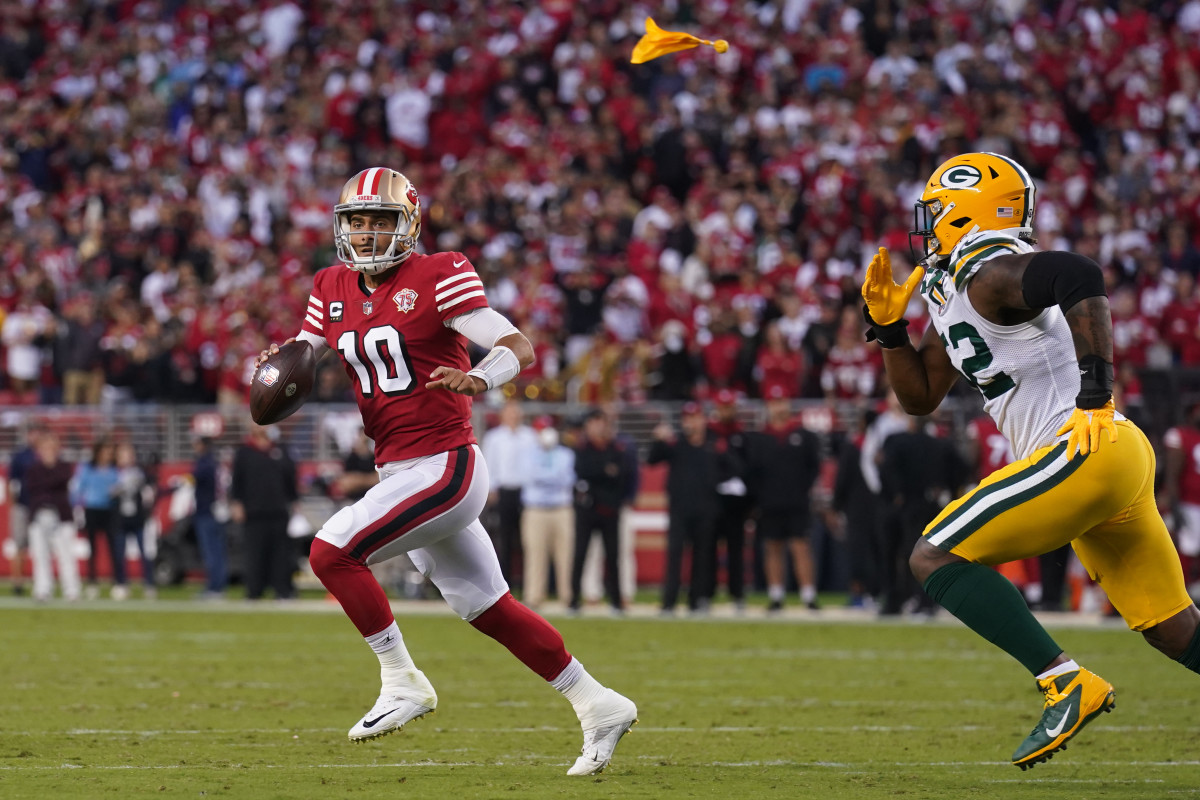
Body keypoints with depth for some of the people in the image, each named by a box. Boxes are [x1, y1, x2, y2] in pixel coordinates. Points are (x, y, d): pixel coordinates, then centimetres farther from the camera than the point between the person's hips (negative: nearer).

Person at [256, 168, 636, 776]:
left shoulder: (437, 279, -10)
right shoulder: (334, 291, 11)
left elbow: (519, 347, -14)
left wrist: (477, 379, -34)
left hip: (443, 467, -8)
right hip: (398, 472, 8)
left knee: (331, 552, -18)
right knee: (488, 608, 13)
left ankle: (402, 681, -6)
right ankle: (598, 707, 23)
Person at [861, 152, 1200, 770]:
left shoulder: (988, 274, -10)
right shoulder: (949, 291, 20)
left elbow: (1080, 278, -30)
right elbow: (920, 397, 28)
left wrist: (1094, 390, -30)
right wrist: (887, 325, 14)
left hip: (1084, 449, -10)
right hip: (1119, 463, 10)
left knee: (935, 557, -10)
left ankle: (1067, 684, -18)